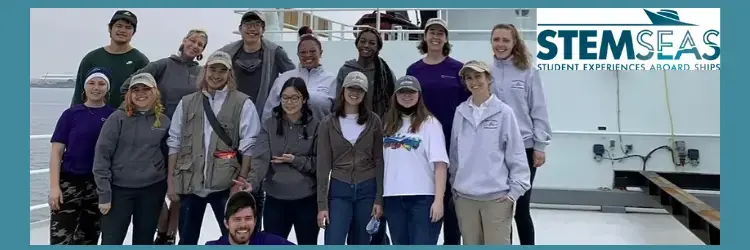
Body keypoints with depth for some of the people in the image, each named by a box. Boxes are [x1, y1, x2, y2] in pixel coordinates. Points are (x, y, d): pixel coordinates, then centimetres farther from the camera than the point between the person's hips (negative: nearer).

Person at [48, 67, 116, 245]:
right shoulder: (71, 114, 1)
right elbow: (56, 151, -1)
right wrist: (54, 186, -9)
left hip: (99, 186, 2)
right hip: (69, 182, -1)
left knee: (88, 239, 13)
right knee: (60, 240, -7)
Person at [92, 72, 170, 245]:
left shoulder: (163, 121, 4)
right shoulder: (118, 118, -6)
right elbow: (102, 155, -8)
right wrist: (104, 194, -10)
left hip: (152, 190, 3)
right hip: (119, 189, -3)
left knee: (144, 241, 13)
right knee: (111, 241, -2)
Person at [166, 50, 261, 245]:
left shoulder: (243, 103, -3)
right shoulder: (187, 103, 8)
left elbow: (249, 145, -6)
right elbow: (174, 143, 10)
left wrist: (242, 180, -10)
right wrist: (171, 180, 6)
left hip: (226, 184, -3)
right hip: (189, 183, 4)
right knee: (186, 240, 15)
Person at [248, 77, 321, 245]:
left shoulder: (315, 125, -3)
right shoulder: (269, 125, -2)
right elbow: (260, 159, -14)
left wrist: (295, 160, -16)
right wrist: (251, 183, -31)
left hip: (307, 200, 0)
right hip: (275, 199, 1)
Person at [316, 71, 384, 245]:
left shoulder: (373, 121, 1)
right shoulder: (328, 123, -1)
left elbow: (379, 161, 2)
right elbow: (323, 164, -2)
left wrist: (379, 198, -3)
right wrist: (322, 203, -6)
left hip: (367, 189, 1)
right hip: (339, 190, -1)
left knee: (361, 246, 11)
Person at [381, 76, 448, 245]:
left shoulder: (429, 123, -3)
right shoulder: (389, 125, 13)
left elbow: (440, 164, -10)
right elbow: (383, 161, 14)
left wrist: (438, 199, -16)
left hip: (423, 198, -5)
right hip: (393, 198, 5)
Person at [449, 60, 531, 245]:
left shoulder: (503, 112, -6)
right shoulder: (460, 113, 5)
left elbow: (516, 155, -5)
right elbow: (454, 153, 11)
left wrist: (515, 190, -7)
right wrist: (454, 185, 11)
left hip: (497, 197, -4)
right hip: (464, 197, 4)